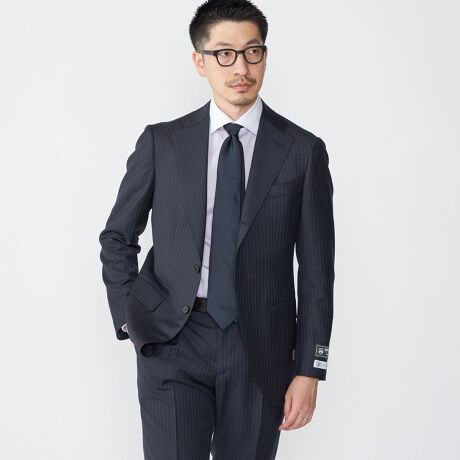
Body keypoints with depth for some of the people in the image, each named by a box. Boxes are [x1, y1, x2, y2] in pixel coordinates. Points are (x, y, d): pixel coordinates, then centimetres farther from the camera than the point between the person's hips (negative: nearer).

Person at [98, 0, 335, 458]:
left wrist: (309, 370, -1)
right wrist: (129, 317, 2)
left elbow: (316, 270, 2)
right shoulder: (161, 142, 4)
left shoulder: (303, 150, 1)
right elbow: (117, 237, 13)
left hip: (259, 350, 0)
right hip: (172, 340, 0)